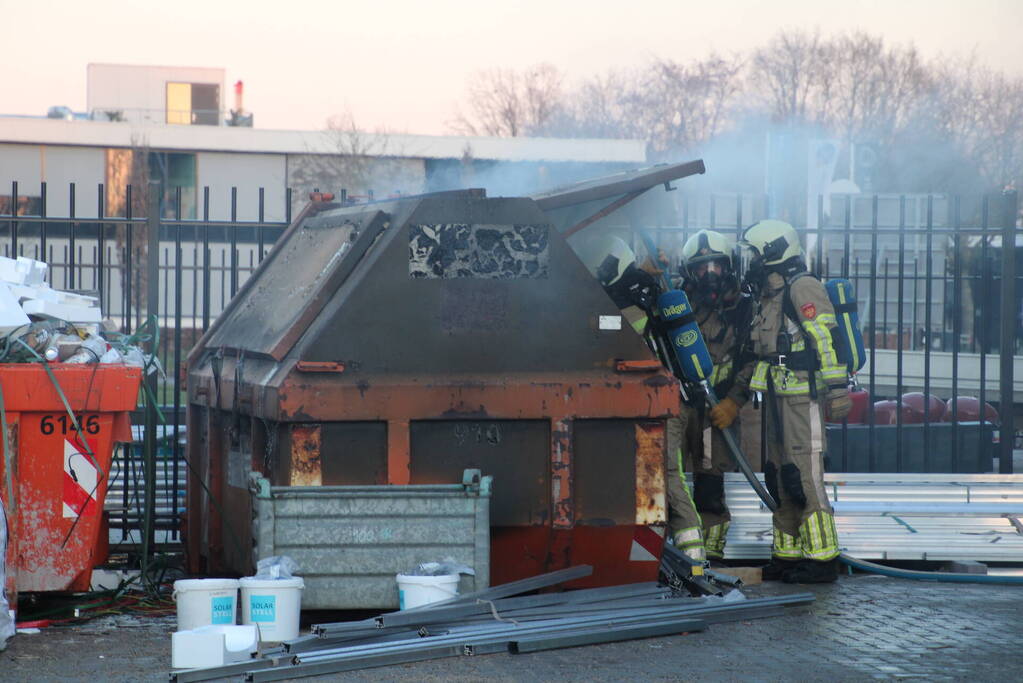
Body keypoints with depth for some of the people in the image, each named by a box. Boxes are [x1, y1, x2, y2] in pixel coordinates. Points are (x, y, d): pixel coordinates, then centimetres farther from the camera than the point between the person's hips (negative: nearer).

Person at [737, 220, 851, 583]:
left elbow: (827, 341, -18)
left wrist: (837, 390, -22)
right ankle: (787, 554, 18)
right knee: (780, 477, 12)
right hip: (778, 400, 10)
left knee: (805, 479, -11)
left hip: (803, 399, -10)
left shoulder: (803, 288, -11)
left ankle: (822, 559, -9)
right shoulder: (772, 294, 19)